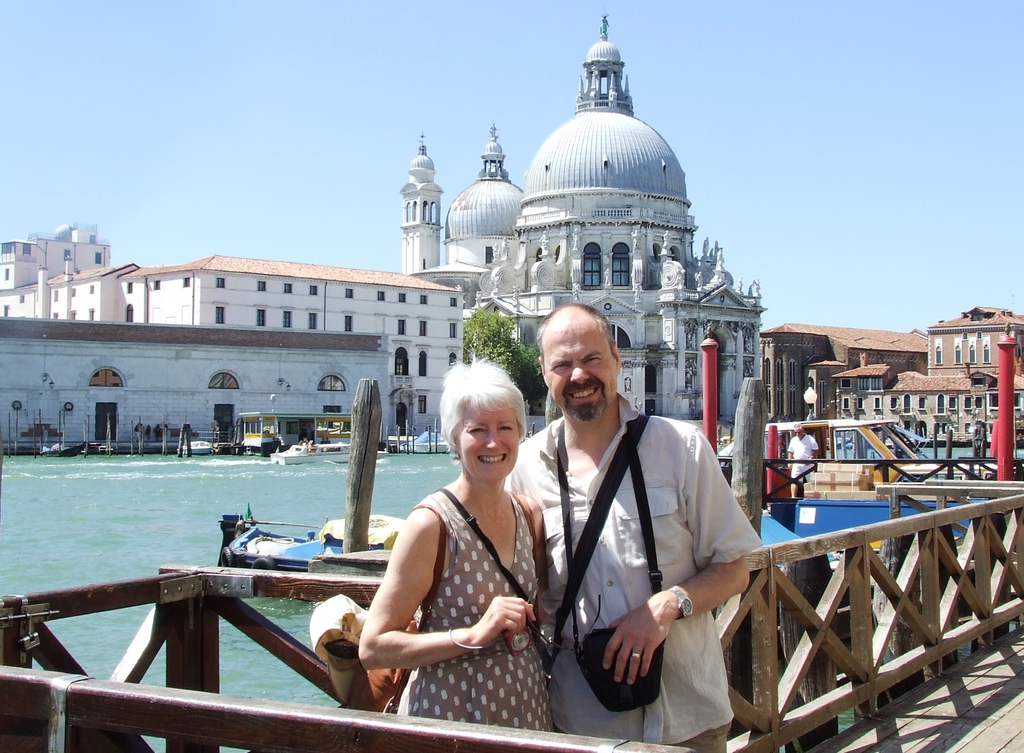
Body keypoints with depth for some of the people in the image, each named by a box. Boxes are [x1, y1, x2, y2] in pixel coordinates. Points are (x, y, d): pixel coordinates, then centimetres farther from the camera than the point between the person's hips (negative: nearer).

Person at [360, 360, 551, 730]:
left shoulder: (529, 514, 0)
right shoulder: (433, 522, -17)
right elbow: (372, 648, -18)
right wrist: (475, 634, -25)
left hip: (525, 709, 6)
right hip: (452, 713, -6)